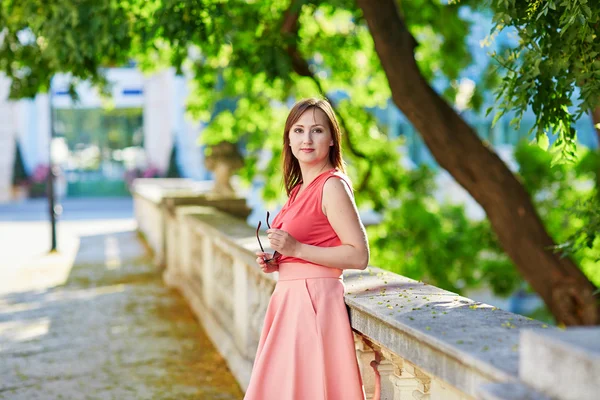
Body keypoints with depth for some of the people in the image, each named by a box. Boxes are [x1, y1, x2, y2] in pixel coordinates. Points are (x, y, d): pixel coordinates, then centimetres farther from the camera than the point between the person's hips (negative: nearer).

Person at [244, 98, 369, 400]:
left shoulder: (332, 186, -11)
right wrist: (275, 262, 10)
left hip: (314, 301, -9)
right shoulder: (300, 188, 15)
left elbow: (359, 256, -16)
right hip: (289, 297, 9)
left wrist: (296, 249, -19)